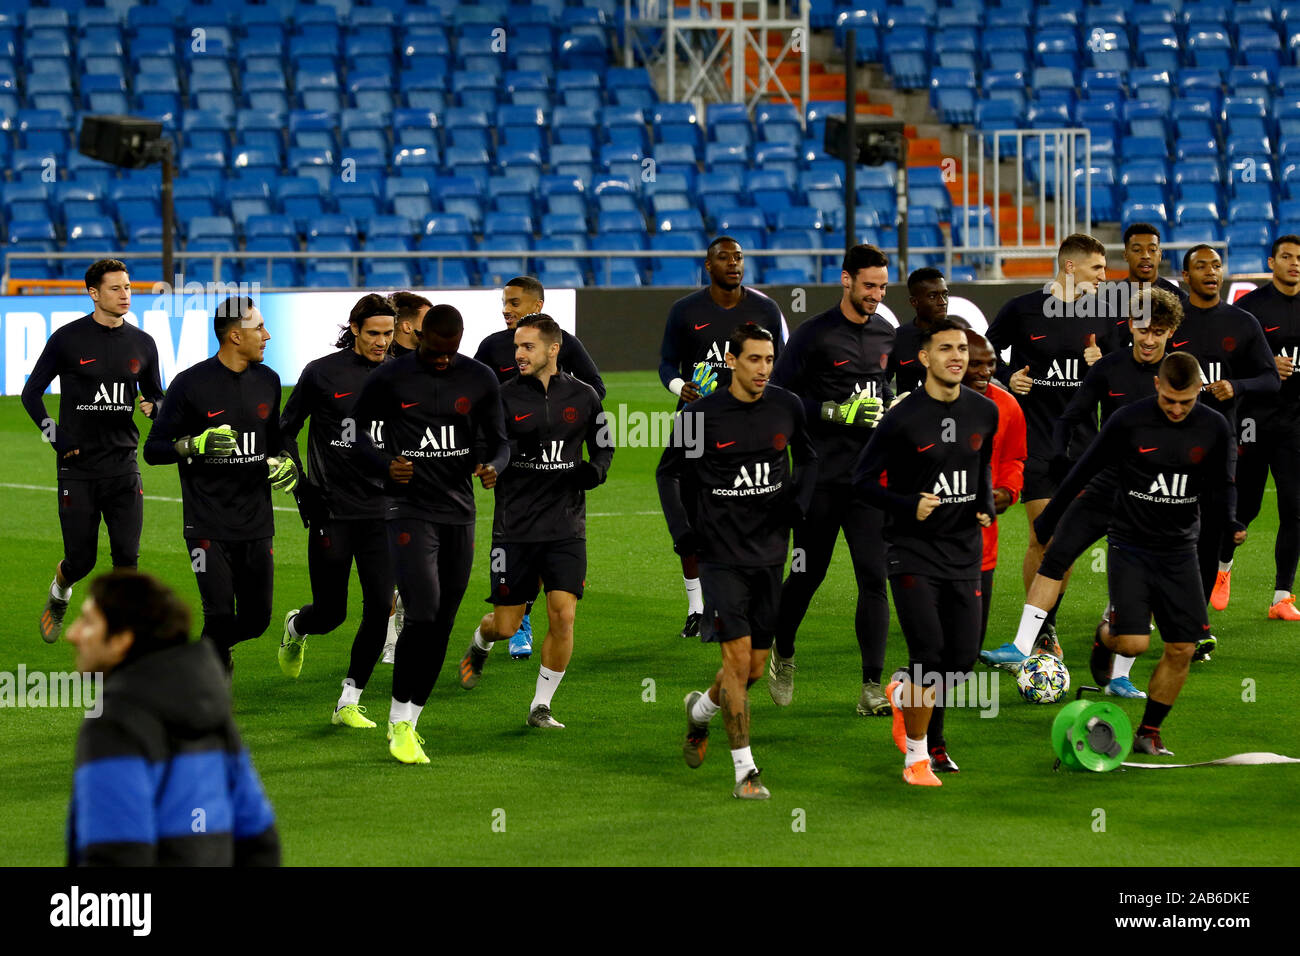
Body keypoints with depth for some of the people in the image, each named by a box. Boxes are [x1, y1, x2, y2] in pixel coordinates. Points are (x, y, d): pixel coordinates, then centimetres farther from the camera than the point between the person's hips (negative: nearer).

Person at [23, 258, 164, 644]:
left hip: (123, 466, 3)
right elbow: (31, 394, 3)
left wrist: (153, 407, -5)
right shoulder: (67, 339, -4)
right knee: (81, 560, 3)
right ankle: (60, 593, 36)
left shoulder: (142, 344, 7)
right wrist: (57, 438, -6)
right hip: (78, 469, -3)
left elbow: (156, 396, 19)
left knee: (127, 558, -5)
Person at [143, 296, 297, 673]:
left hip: (256, 524, 5)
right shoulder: (191, 384, -8)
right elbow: (154, 450, -6)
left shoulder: (267, 381, 9)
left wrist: (286, 463, 2)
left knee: (256, 619, 5)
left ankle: (213, 647, 37)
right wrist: (196, 444, -24)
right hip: (207, 525, -5)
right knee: (221, 617, -11)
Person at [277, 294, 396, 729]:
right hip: (333, 510, -3)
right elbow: (286, 429, 4)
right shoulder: (322, 373, -4)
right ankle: (296, 627, 39)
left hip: (380, 509, 3)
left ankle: (349, 703, 4)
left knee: (379, 607, -8)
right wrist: (300, 485, -5)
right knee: (331, 612, 1)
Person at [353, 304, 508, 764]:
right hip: (410, 511, -4)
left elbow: (498, 441, 11)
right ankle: (399, 722, -9)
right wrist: (385, 465, -14)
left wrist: (493, 467, -13)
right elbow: (355, 432, 5)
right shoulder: (388, 378, -3)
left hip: (459, 512, 4)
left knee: (441, 626, 5)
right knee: (423, 611, -19)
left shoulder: (480, 380, 5)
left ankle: (406, 724, 16)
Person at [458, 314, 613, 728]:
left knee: (563, 616, -9)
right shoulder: (504, 397, -4)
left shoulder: (582, 396, 3)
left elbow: (603, 446, 17)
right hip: (515, 528, -1)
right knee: (506, 625, 2)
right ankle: (480, 644, 40)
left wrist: (595, 470, -5)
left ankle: (541, 706, 6)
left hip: (565, 528, 1)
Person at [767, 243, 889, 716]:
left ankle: (871, 687, -3)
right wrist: (836, 412, -17)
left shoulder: (888, 335, 12)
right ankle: (781, 654, 31)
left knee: (874, 579, -5)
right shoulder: (814, 334, -6)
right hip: (821, 478, -4)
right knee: (807, 575, 4)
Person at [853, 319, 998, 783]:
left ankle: (903, 695, 35)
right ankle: (916, 756, 5)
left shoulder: (984, 412, 4)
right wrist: (909, 506, -18)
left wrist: (987, 503, 5)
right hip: (914, 550, -5)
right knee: (930, 655, -11)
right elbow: (863, 480, -5)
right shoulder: (903, 418, -12)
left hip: (964, 551, 5)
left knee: (963, 659, 3)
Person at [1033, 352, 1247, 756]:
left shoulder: (1214, 428, -4)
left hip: (1179, 551, 3)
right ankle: (1107, 639, 23)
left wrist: (1231, 522, -13)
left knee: (1182, 649, -1)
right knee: (1134, 643, -15)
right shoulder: (1128, 421, -12)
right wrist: (1047, 521, 8)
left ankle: (1149, 732, 17)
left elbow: (1222, 484, 8)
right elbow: (1084, 472, 0)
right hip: (1130, 545, -3)